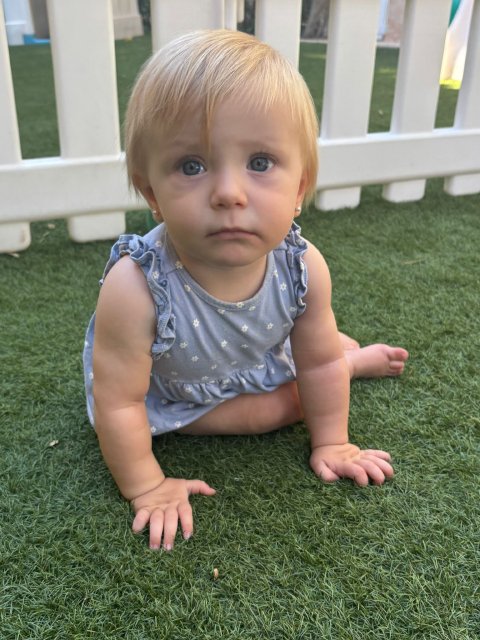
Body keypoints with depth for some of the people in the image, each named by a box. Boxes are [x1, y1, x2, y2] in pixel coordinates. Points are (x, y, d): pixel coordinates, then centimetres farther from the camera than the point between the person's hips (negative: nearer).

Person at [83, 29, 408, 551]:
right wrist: (147, 488, -21)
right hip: (169, 393, -3)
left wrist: (330, 444, -3)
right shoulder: (136, 287, -43)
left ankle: (351, 356, 43)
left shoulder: (303, 267, -29)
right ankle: (356, 360, 22)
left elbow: (318, 363, -13)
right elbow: (118, 402, -31)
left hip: (260, 357, 3)